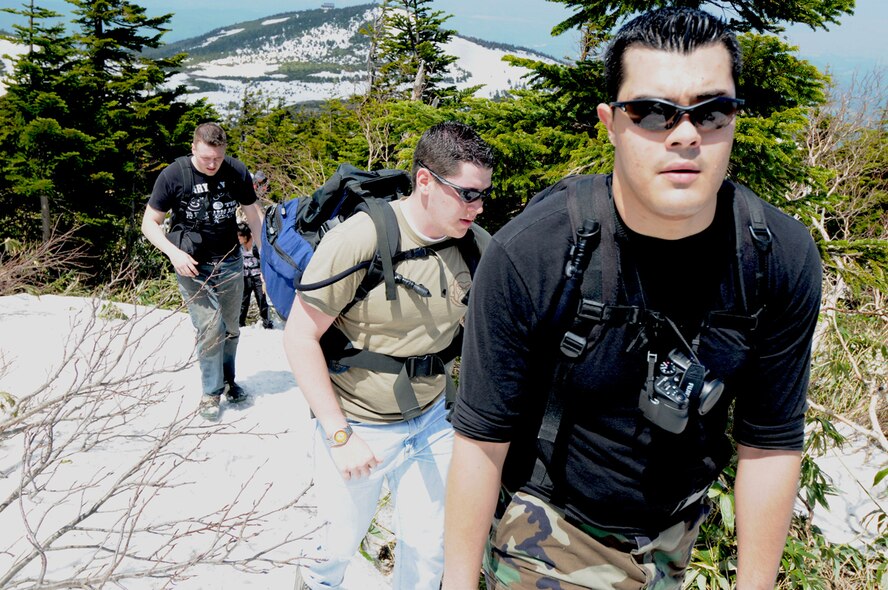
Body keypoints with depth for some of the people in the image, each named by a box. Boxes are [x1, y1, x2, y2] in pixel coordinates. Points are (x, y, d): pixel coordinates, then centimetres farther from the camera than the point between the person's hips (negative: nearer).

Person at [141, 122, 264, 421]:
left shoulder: (237, 172, -5)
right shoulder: (173, 176, -11)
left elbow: (254, 215, 5)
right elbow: (149, 222, -5)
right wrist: (173, 252, -19)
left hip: (230, 263, 3)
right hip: (193, 267, -3)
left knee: (230, 329, 11)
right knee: (210, 329, -9)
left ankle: (228, 380, 32)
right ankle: (211, 391, 8)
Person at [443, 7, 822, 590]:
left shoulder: (785, 259, -17)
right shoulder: (526, 256, -27)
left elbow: (771, 442, -6)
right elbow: (481, 438, -18)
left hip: (672, 532, 4)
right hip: (549, 536, -3)